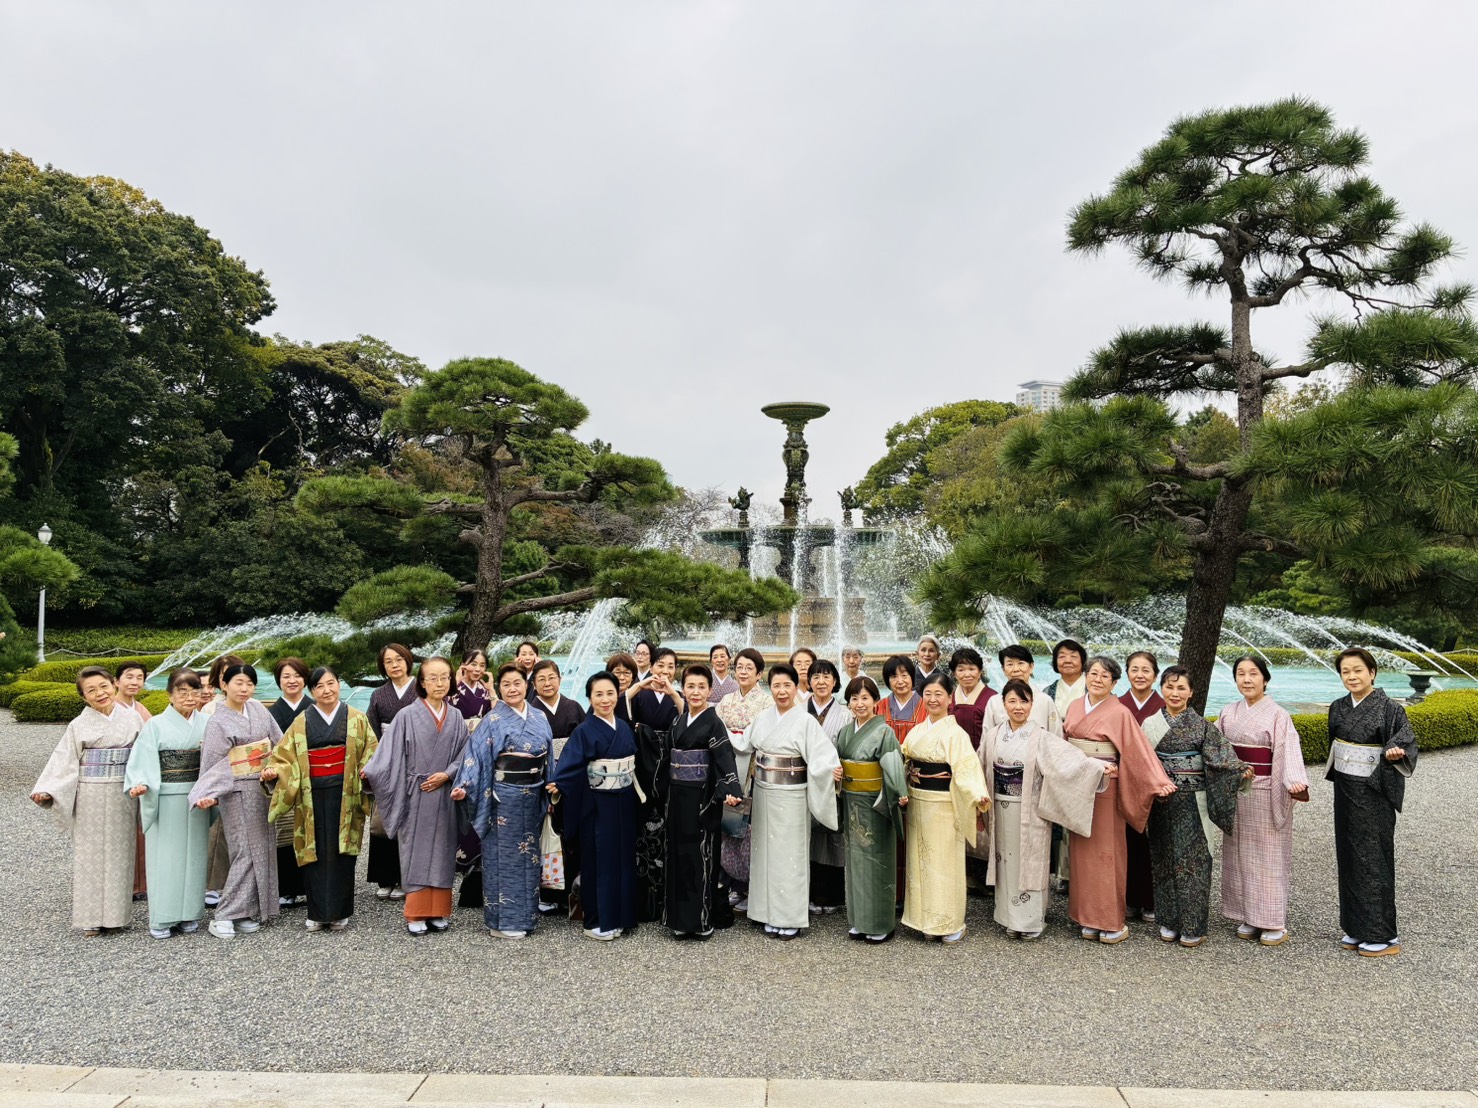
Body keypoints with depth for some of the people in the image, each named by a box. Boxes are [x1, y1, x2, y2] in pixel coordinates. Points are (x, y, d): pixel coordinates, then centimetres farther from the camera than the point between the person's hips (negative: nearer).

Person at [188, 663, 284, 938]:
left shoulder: (258, 709, 6)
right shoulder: (219, 722, -9)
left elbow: (279, 743, 6)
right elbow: (211, 765, -11)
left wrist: (275, 768, -8)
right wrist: (207, 795, -23)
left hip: (264, 789, 6)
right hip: (239, 792, -6)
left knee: (263, 849, 8)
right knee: (247, 852, -8)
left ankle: (248, 911, 16)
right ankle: (224, 916, -1)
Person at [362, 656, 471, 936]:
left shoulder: (456, 718, 6)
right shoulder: (407, 716, -4)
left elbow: (465, 754, 5)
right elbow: (391, 753, -6)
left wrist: (447, 774, -9)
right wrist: (370, 772, -19)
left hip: (444, 794, 3)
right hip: (415, 795, -3)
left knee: (441, 851, 8)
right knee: (416, 852, 1)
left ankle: (438, 911, 17)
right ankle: (416, 915, 10)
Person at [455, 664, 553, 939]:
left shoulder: (540, 718, 8)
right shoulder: (493, 720, -6)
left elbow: (548, 757, 12)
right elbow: (476, 755, -12)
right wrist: (465, 787, -24)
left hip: (533, 794, 5)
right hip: (504, 794, -5)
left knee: (528, 853, 12)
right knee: (504, 854, 1)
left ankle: (525, 915, 23)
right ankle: (502, 920, 10)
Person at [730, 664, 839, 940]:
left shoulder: (806, 721, -10)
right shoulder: (763, 718, 6)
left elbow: (823, 757, -16)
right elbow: (743, 744, 14)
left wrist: (829, 769, -34)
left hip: (790, 796, -5)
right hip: (763, 793, 5)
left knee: (789, 853, 1)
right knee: (767, 852, 10)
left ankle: (792, 917, 12)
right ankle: (772, 913, 22)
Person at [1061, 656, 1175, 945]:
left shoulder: (1120, 713, -8)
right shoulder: (1075, 707, 8)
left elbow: (1139, 750, -14)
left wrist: (1159, 781, -22)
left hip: (1104, 788, -5)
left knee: (1105, 850, 1)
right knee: (1081, 850, 8)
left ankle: (1112, 922, 12)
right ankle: (1088, 918, 17)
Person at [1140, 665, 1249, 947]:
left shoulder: (1201, 726, -1)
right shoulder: (1150, 724, 5)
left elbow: (1218, 757, -10)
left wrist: (1239, 770, -26)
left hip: (1192, 801, -2)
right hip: (1160, 800, 2)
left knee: (1192, 858, -2)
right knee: (1164, 858, 7)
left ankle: (1193, 926, 7)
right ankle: (1169, 920, 17)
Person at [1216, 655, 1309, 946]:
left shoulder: (1278, 715, -6)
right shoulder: (1228, 714, 7)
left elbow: (1289, 751, -17)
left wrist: (1294, 781, -33)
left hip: (1265, 793, -5)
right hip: (1234, 791, 5)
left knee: (1268, 855, 1)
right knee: (1238, 854, 8)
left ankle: (1275, 923, 10)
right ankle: (1248, 917, 18)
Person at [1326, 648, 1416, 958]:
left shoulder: (1389, 709, -12)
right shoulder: (1339, 709, 6)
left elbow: (1407, 743, -13)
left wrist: (1395, 753, -34)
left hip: (1373, 793, -6)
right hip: (1345, 791, 6)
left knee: (1373, 857, -1)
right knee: (1349, 856, 11)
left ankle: (1383, 935, 9)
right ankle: (1356, 927, 21)